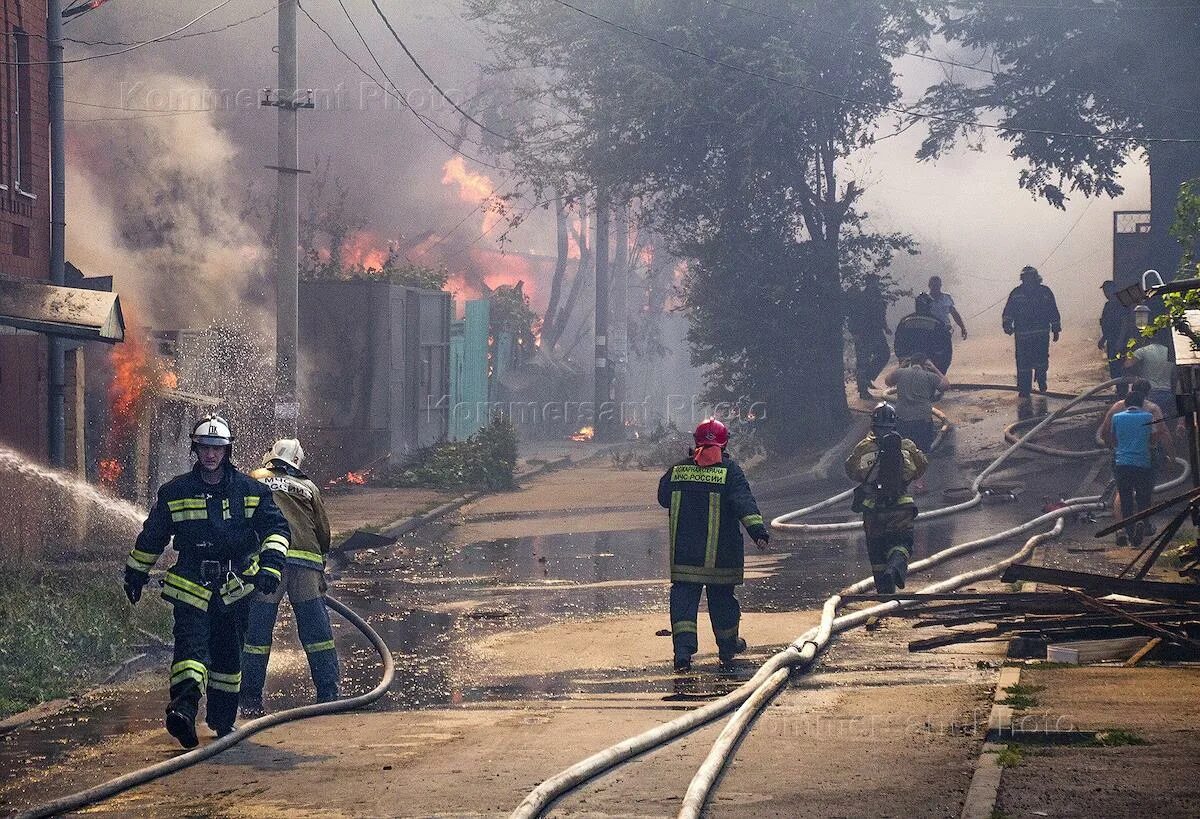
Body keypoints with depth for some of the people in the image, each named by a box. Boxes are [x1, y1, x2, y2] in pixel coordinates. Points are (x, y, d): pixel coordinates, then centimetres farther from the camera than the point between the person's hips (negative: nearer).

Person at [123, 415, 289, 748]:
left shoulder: (250, 490, 5)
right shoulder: (175, 492, 5)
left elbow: (276, 528, 5)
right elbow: (151, 537, 15)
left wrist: (271, 563, -11)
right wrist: (136, 573, 21)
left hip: (234, 587, 2)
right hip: (190, 585, -2)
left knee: (229, 655, 10)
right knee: (191, 643, -21)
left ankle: (222, 719, 23)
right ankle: (183, 707, -39)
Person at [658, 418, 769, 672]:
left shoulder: (678, 470, 3)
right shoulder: (729, 470, -6)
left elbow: (663, 498, 16)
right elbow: (744, 501, -19)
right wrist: (757, 528, -28)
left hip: (683, 552, 1)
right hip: (720, 554, -1)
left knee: (684, 595, 0)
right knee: (721, 596, 14)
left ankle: (683, 648, -17)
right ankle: (728, 647, 29)